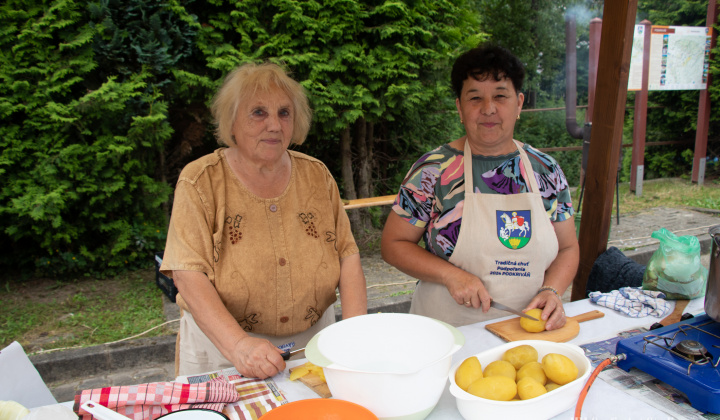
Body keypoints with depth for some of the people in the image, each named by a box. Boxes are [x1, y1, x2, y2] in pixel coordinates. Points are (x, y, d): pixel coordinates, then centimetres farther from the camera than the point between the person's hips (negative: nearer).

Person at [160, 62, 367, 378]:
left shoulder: (317, 175, 4)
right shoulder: (200, 180, -6)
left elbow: (348, 256, 2)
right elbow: (188, 275, -13)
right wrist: (238, 344, -25)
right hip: (222, 347, -2)